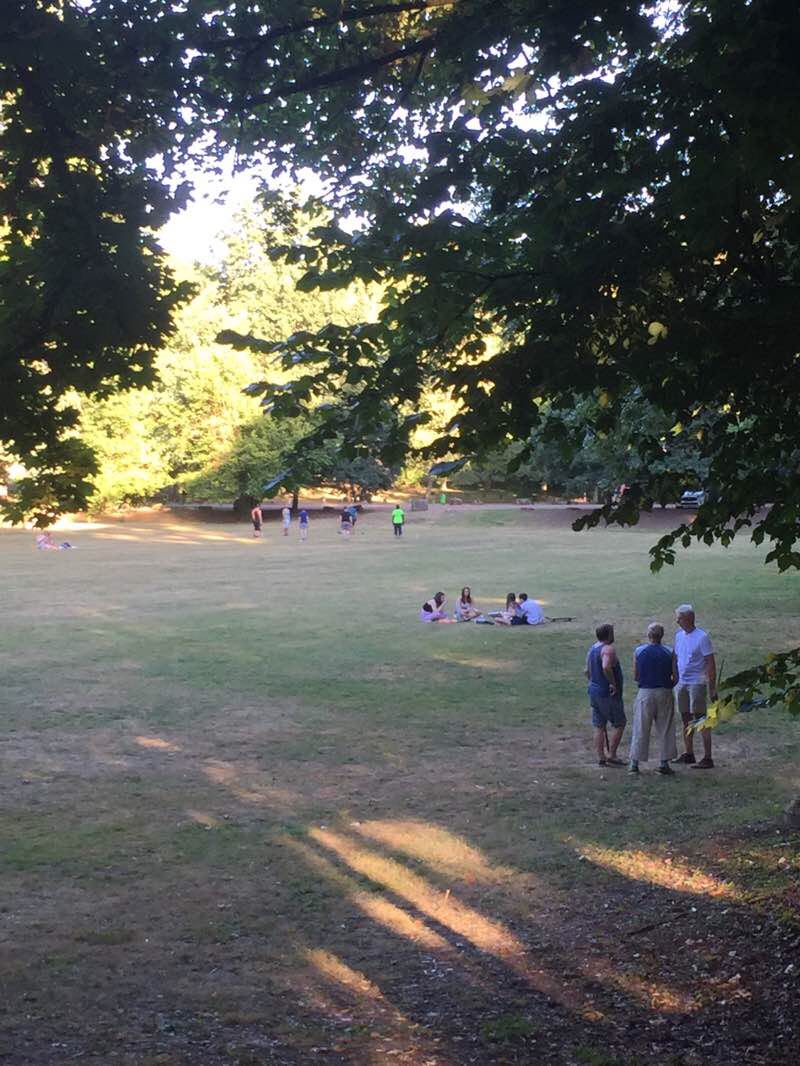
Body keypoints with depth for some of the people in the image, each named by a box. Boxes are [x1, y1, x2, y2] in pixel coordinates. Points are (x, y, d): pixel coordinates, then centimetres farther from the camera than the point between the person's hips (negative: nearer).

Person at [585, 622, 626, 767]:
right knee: (619, 724, 3)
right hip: (608, 694, -9)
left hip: (594, 692, 9)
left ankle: (601, 758, 11)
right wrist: (613, 683, -24)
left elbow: (587, 671, 18)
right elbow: (606, 667, -34)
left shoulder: (592, 648, 12)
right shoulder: (608, 649, -17)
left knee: (599, 726, 10)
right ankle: (611, 755, 0)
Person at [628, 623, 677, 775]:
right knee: (664, 729, 9)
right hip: (664, 693, 0)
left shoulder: (638, 652, -3)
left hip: (645, 693, 0)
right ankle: (664, 762, 8)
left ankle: (634, 763, 7)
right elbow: (675, 677, -2)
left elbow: (635, 677, 1)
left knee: (641, 729, 6)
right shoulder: (669, 653, -4)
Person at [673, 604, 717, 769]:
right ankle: (689, 754, 23)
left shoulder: (702, 637, -13)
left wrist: (712, 688, -14)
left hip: (697, 683, -7)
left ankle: (707, 758, -4)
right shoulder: (679, 635, 9)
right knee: (686, 719, 13)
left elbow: (711, 663, -12)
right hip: (681, 683, 7)